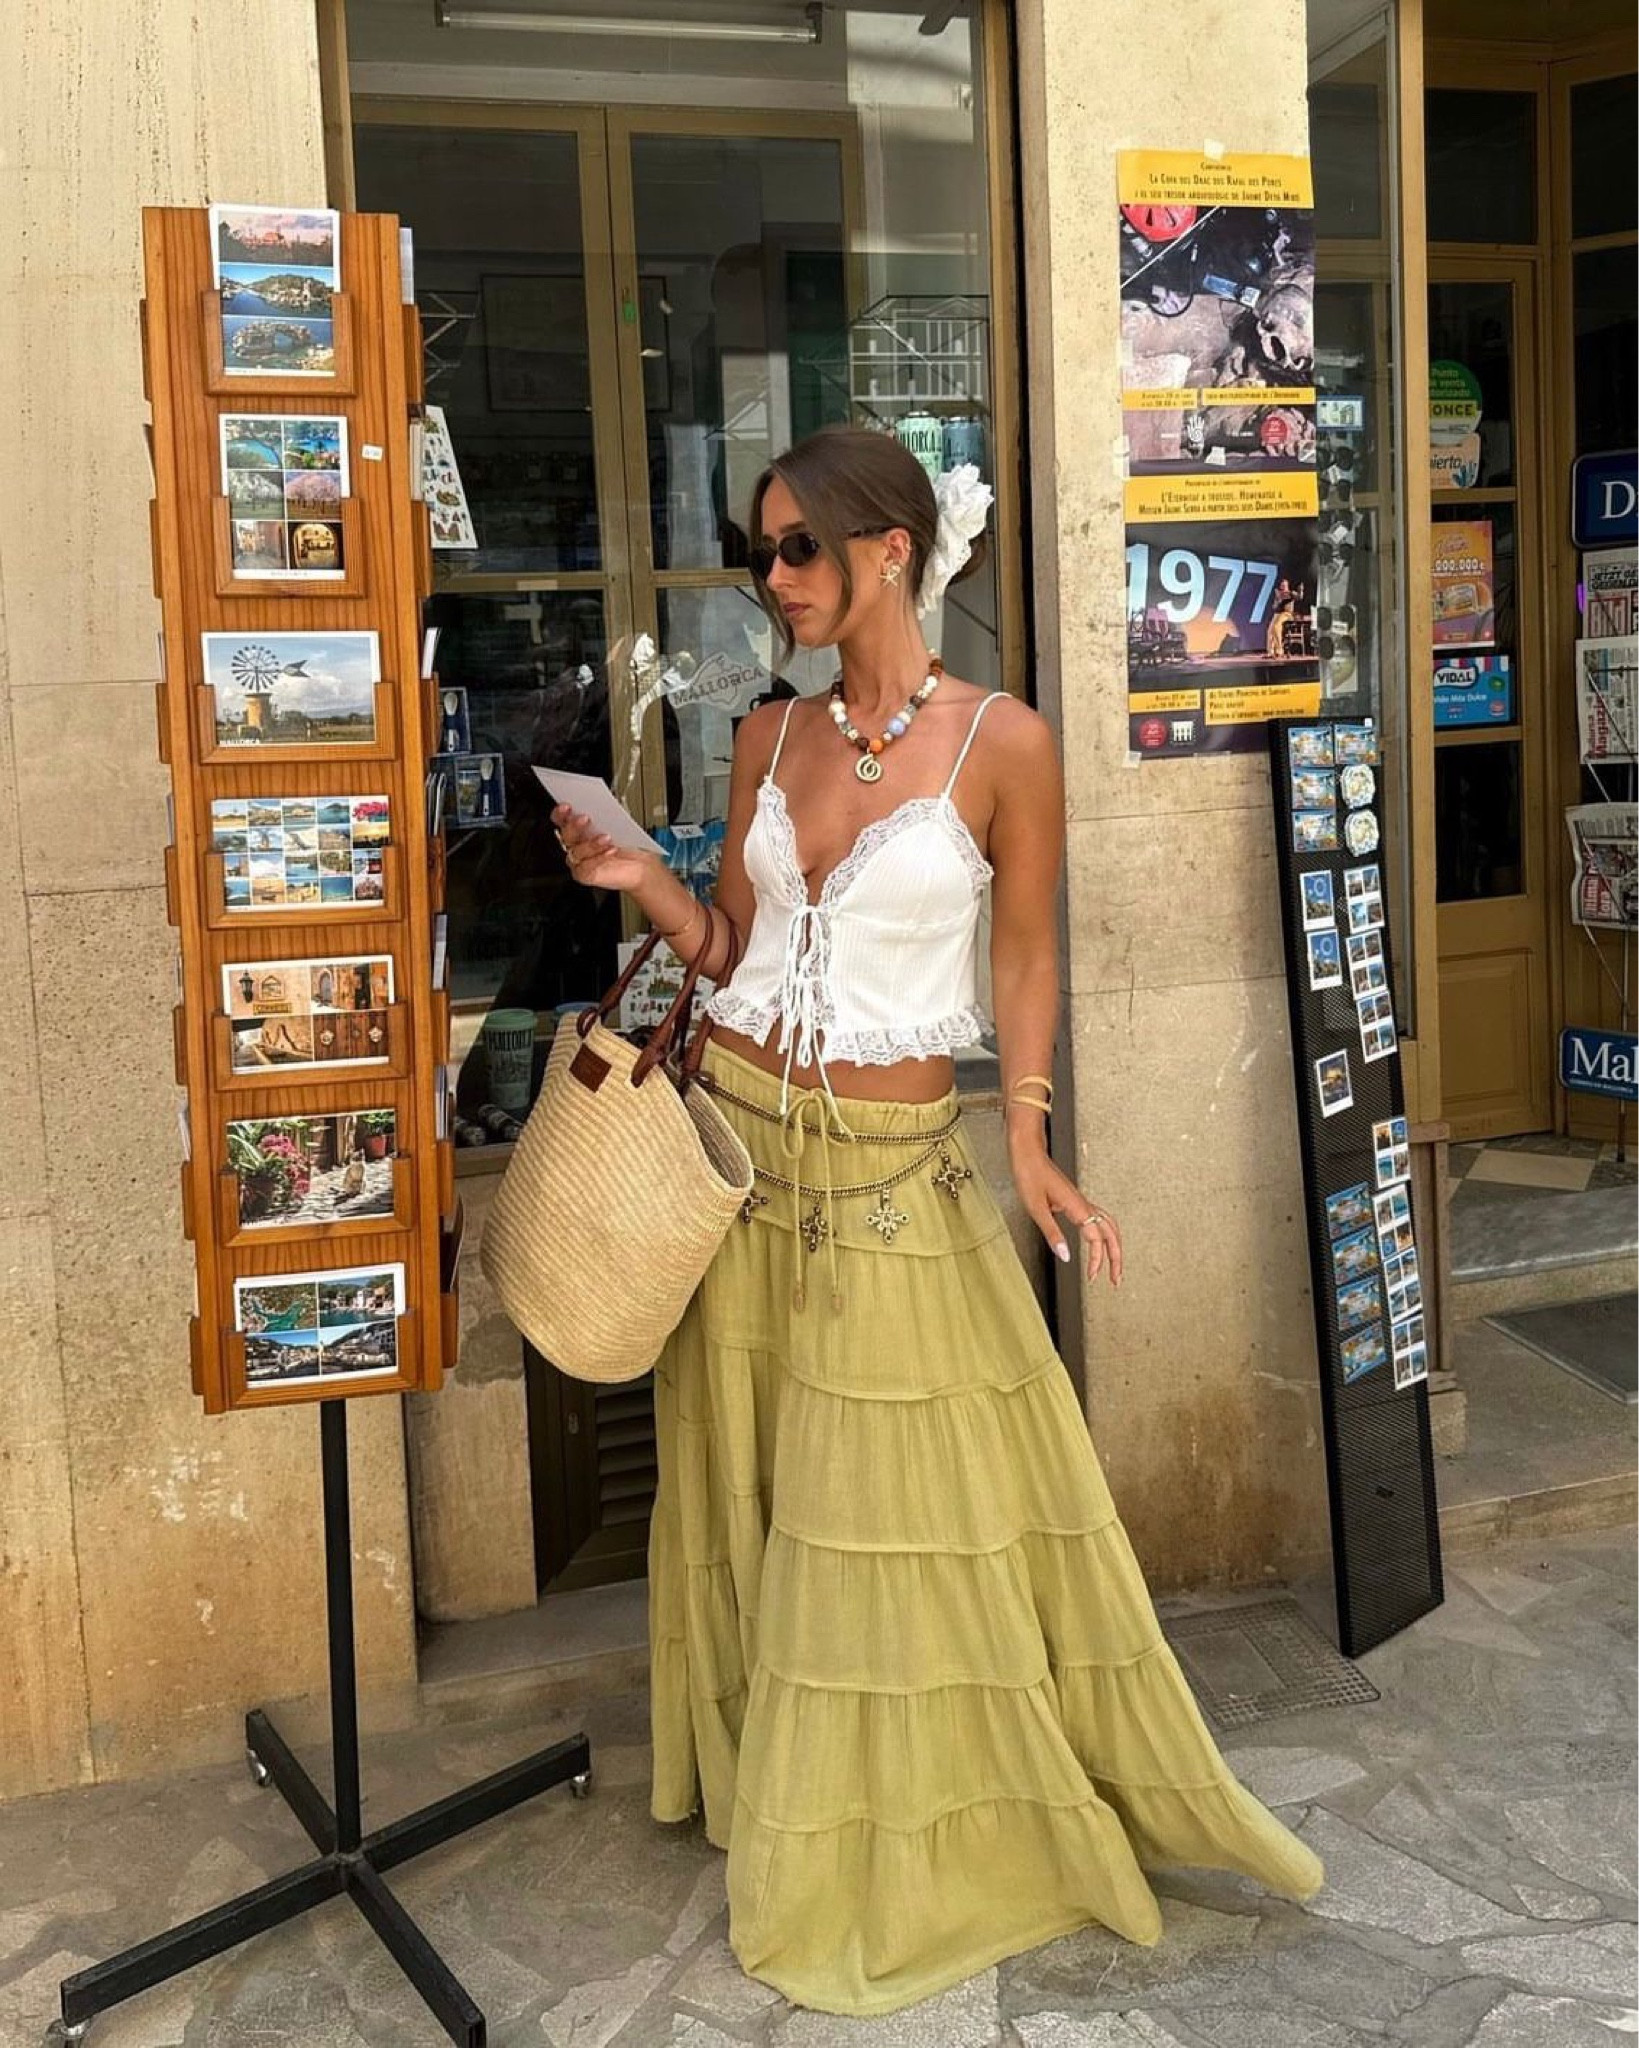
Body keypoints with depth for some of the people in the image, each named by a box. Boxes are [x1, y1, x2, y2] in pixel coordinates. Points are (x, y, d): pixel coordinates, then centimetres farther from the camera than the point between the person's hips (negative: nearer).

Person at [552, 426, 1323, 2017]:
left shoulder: (1001, 741, -8)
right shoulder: (769, 735, 6)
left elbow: (1025, 961, -2)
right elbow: (731, 946, 10)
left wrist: (1030, 1145, -9)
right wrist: (639, 879, -8)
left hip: (892, 1165, -4)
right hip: (739, 1133, 5)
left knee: (913, 1496, 3)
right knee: (751, 1480, 13)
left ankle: (948, 1822, 26)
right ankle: (789, 1799, 34)